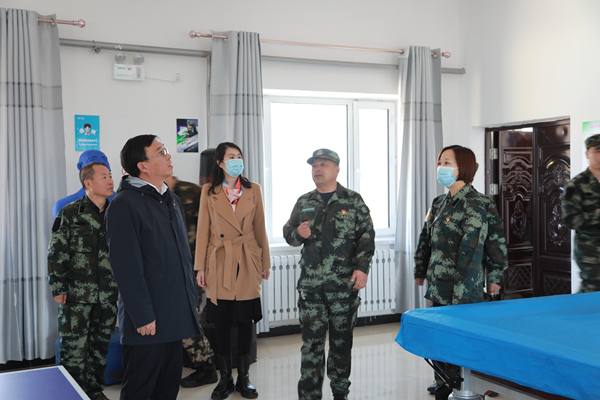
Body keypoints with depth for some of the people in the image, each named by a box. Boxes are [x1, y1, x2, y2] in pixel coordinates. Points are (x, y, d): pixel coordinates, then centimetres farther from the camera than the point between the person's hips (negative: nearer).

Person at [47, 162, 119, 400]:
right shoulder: (70, 213, -4)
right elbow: (56, 253, -4)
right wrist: (58, 288, -9)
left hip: (107, 296, 4)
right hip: (76, 295, -4)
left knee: (100, 347, 13)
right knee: (74, 348, -2)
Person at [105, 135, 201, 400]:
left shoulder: (171, 200, 14)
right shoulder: (125, 204, -13)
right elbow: (126, 266, -18)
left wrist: (192, 298, 16)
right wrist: (142, 316, -19)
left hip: (176, 316, 8)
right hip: (148, 321, -8)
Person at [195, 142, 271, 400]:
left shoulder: (253, 190, 6)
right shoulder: (209, 192, 2)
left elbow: (260, 228, 9)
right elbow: (203, 230, 2)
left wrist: (265, 262, 9)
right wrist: (200, 267, -1)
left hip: (247, 263, 1)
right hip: (219, 264, -1)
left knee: (245, 321, 6)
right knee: (222, 322, 4)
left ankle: (244, 378, 18)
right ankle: (225, 379, 17)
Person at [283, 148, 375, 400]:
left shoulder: (353, 201, 3)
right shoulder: (304, 202, 11)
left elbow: (367, 236, -1)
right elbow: (288, 232, 18)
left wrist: (362, 267, -11)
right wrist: (297, 233, -6)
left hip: (345, 284, -1)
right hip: (311, 284, 2)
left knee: (342, 339, 10)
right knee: (311, 341, 0)